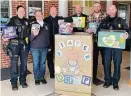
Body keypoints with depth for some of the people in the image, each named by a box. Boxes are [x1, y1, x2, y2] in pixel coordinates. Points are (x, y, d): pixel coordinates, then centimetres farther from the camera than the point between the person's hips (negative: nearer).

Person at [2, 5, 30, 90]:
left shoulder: (27, 21, 13)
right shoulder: (13, 20, 1)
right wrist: (5, 37, -20)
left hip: (24, 44, 4)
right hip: (14, 43, -4)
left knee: (24, 62, 7)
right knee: (14, 62, -3)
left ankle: (23, 80, 20)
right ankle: (14, 82, 8)